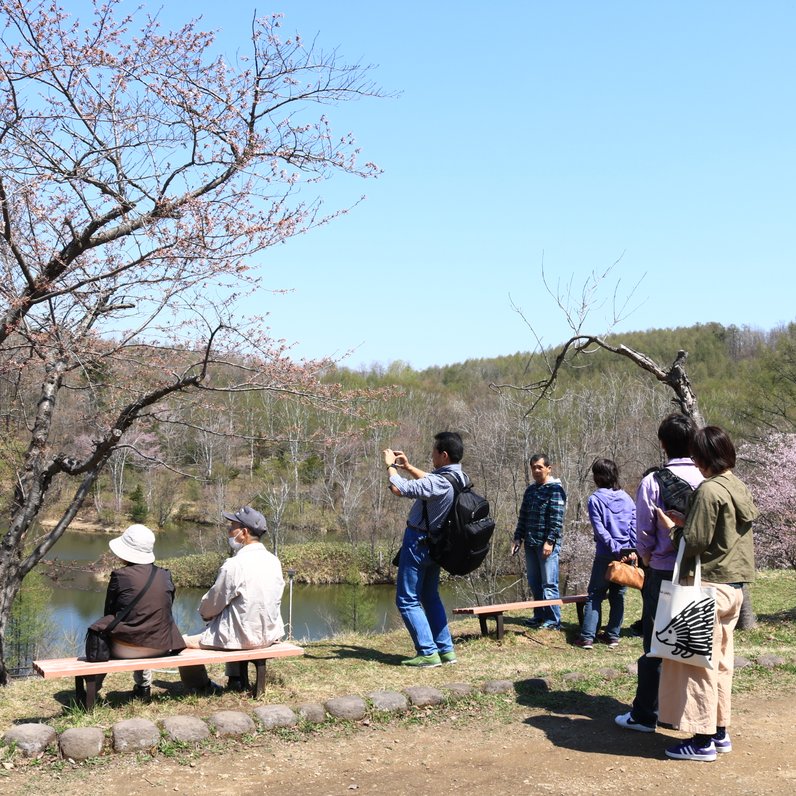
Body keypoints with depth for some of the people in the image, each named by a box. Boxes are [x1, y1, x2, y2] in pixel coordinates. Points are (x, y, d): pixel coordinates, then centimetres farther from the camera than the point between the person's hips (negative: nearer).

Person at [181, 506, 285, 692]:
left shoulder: (234, 565, -22)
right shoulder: (273, 561, -1)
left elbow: (212, 604, -12)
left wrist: (204, 612, 13)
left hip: (243, 637, -7)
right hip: (270, 633, 8)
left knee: (183, 643, 7)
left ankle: (204, 687, 25)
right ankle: (235, 680, 34)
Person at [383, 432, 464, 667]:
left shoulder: (440, 483, -27)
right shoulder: (459, 478, 2)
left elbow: (398, 488, -30)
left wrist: (391, 466, -13)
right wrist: (408, 467, 17)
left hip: (418, 542, -9)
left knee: (407, 600, 0)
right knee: (430, 596, 20)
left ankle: (428, 652, -3)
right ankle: (446, 649, 19)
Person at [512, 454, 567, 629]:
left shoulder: (555, 489, -6)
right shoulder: (530, 490, 17)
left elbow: (557, 518, -13)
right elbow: (523, 516, 20)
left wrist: (550, 541, -19)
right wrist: (518, 538, 12)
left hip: (547, 544, -7)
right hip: (531, 543, 7)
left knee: (549, 584, -6)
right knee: (534, 583, 11)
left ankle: (553, 621, -1)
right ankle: (539, 616, 21)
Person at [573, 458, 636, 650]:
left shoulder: (595, 499, -6)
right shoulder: (627, 498, 7)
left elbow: (600, 529, -12)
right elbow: (634, 526, 0)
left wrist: (615, 549, -11)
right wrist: (632, 550, -3)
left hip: (605, 555, -4)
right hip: (627, 554, 4)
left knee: (595, 596, 3)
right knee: (618, 596, 12)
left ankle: (587, 637, -2)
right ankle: (613, 635, 15)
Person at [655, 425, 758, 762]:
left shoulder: (709, 491, -18)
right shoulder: (739, 487, 9)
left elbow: (695, 541, -18)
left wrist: (672, 526, -2)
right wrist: (685, 522, 10)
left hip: (710, 585, -9)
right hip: (735, 586, 9)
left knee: (698, 661, -1)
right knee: (721, 661, 16)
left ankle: (702, 740, 4)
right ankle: (719, 732, 24)